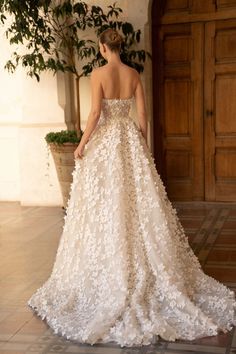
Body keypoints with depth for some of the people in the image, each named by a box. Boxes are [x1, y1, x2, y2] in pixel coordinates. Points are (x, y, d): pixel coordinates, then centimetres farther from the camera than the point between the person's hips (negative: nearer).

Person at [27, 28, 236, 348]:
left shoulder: (99, 74, -9)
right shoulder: (134, 75, 6)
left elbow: (96, 113, -15)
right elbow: (142, 114, 6)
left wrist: (82, 144, -7)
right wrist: (143, 145, 17)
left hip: (105, 140, -5)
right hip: (130, 139, 5)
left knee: (106, 206, 1)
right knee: (139, 203, 10)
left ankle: (110, 276, 8)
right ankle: (154, 274, 17)